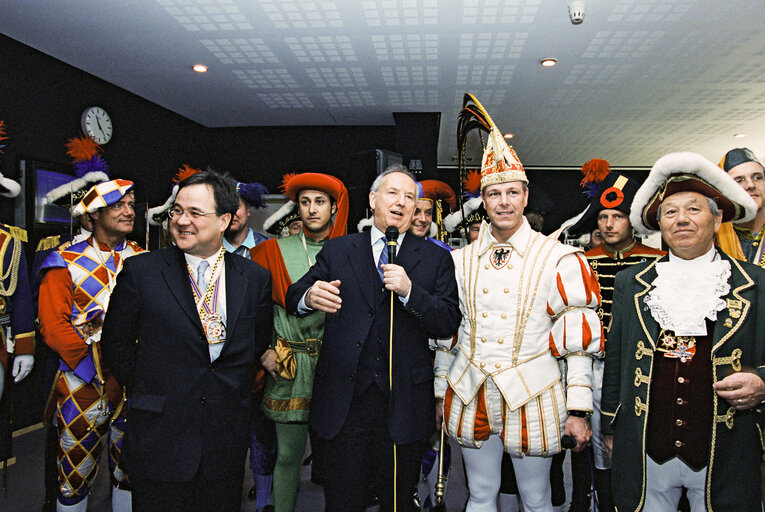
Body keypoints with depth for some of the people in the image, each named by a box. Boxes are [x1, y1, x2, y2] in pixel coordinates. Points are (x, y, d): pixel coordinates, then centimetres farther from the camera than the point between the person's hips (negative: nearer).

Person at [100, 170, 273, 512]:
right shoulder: (140, 272, -5)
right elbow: (115, 343, 3)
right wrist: (147, 391, 3)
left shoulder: (255, 278, -1)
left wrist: (229, 391, 7)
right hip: (159, 442, -1)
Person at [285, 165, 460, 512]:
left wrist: (410, 291, -18)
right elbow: (293, 298, 1)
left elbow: (449, 324, -3)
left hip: (402, 404, 0)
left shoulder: (435, 258, 3)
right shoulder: (336, 251, 6)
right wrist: (310, 297, -23)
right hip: (344, 402, 0)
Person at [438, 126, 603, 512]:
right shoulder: (460, 260, 3)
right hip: (470, 395, 3)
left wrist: (578, 410, -6)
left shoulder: (559, 260, -7)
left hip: (532, 396, -2)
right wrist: (442, 392, 10)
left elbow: (580, 341, -5)